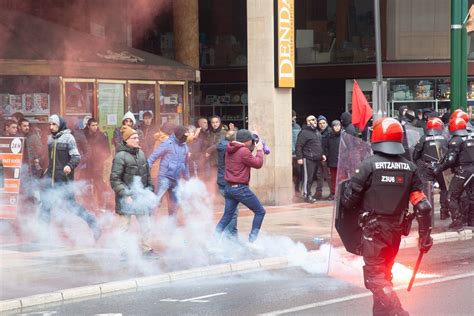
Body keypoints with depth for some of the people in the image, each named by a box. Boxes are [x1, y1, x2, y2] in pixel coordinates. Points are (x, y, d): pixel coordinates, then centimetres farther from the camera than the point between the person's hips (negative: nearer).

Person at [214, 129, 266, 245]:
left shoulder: (229, 150, 8)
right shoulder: (244, 151, -17)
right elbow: (258, 164, -11)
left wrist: (252, 148, 14)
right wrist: (259, 150, 1)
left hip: (229, 187, 8)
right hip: (240, 188, -8)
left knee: (227, 216, 13)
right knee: (260, 212, 4)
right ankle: (251, 241, 0)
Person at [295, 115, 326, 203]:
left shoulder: (317, 132, 18)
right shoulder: (304, 132, -9)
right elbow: (299, 146, -12)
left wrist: (322, 154, 19)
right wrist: (299, 158, -16)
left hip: (317, 159, 8)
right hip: (308, 159, -8)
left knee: (312, 177, 10)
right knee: (308, 177, -7)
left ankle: (308, 193, 18)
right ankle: (307, 195, -2)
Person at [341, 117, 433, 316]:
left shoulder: (369, 165, -14)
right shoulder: (409, 168, -2)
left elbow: (349, 201, -11)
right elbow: (422, 206, -3)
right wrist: (425, 235, 5)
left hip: (373, 229, -5)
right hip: (396, 230, 5)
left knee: (375, 277, -3)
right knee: (385, 273, 21)